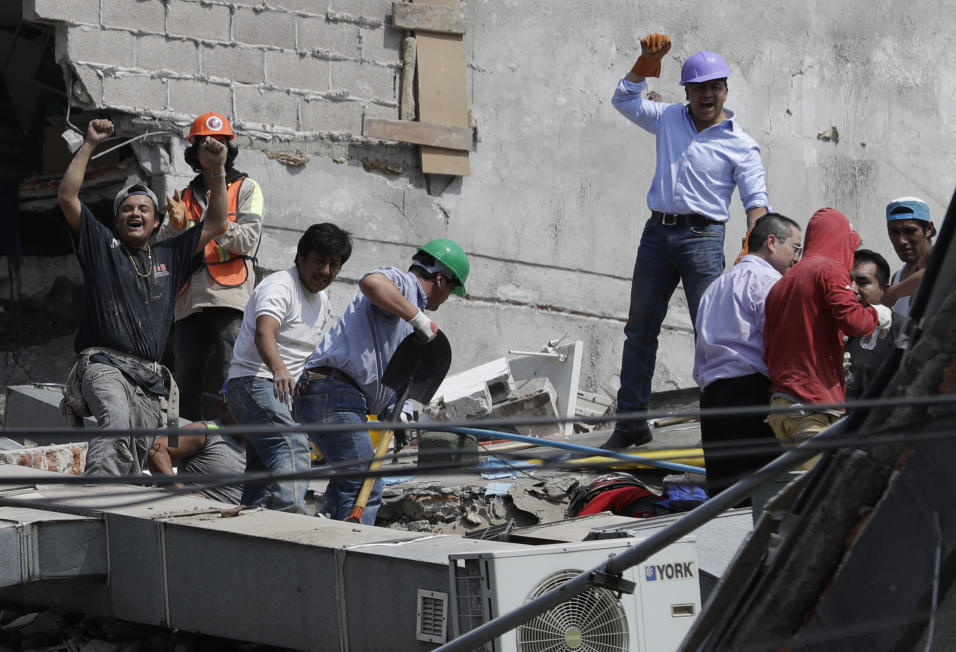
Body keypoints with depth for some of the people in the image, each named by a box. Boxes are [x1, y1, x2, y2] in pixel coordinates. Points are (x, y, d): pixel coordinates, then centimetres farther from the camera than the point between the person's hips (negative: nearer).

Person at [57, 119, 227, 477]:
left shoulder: (170, 256, 23)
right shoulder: (101, 245, 13)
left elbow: (215, 224, 22)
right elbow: (67, 197, 4)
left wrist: (217, 171, 12)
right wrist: (89, 145, 2)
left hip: (150, 377, 6)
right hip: (104, 363, -5)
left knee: (137, 455, -2)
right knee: (116, 422, -35)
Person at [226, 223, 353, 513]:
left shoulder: (323, 300, 16)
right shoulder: (280, 286, -15)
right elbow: (264, 333, -34)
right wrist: (279, 370, -51)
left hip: (280, 391, 10)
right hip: (253, 383, -10)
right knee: (293, 450, -29)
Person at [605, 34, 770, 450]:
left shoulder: (740, 145, 0)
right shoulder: (669, 119, 12)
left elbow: (756, 200, -6)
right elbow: (624, 99, 19)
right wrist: (645, 65, 3)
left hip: (702, 236, -4)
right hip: (658, 232, 5)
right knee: (639, 329, 6)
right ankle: (631, 423, 13)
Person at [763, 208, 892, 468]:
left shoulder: (780, 284, 21)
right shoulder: (830, 270, -2)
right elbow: (853, 321, -16)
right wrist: (876, 315, 6)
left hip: (778, 402, 8)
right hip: (814, 404, -8)